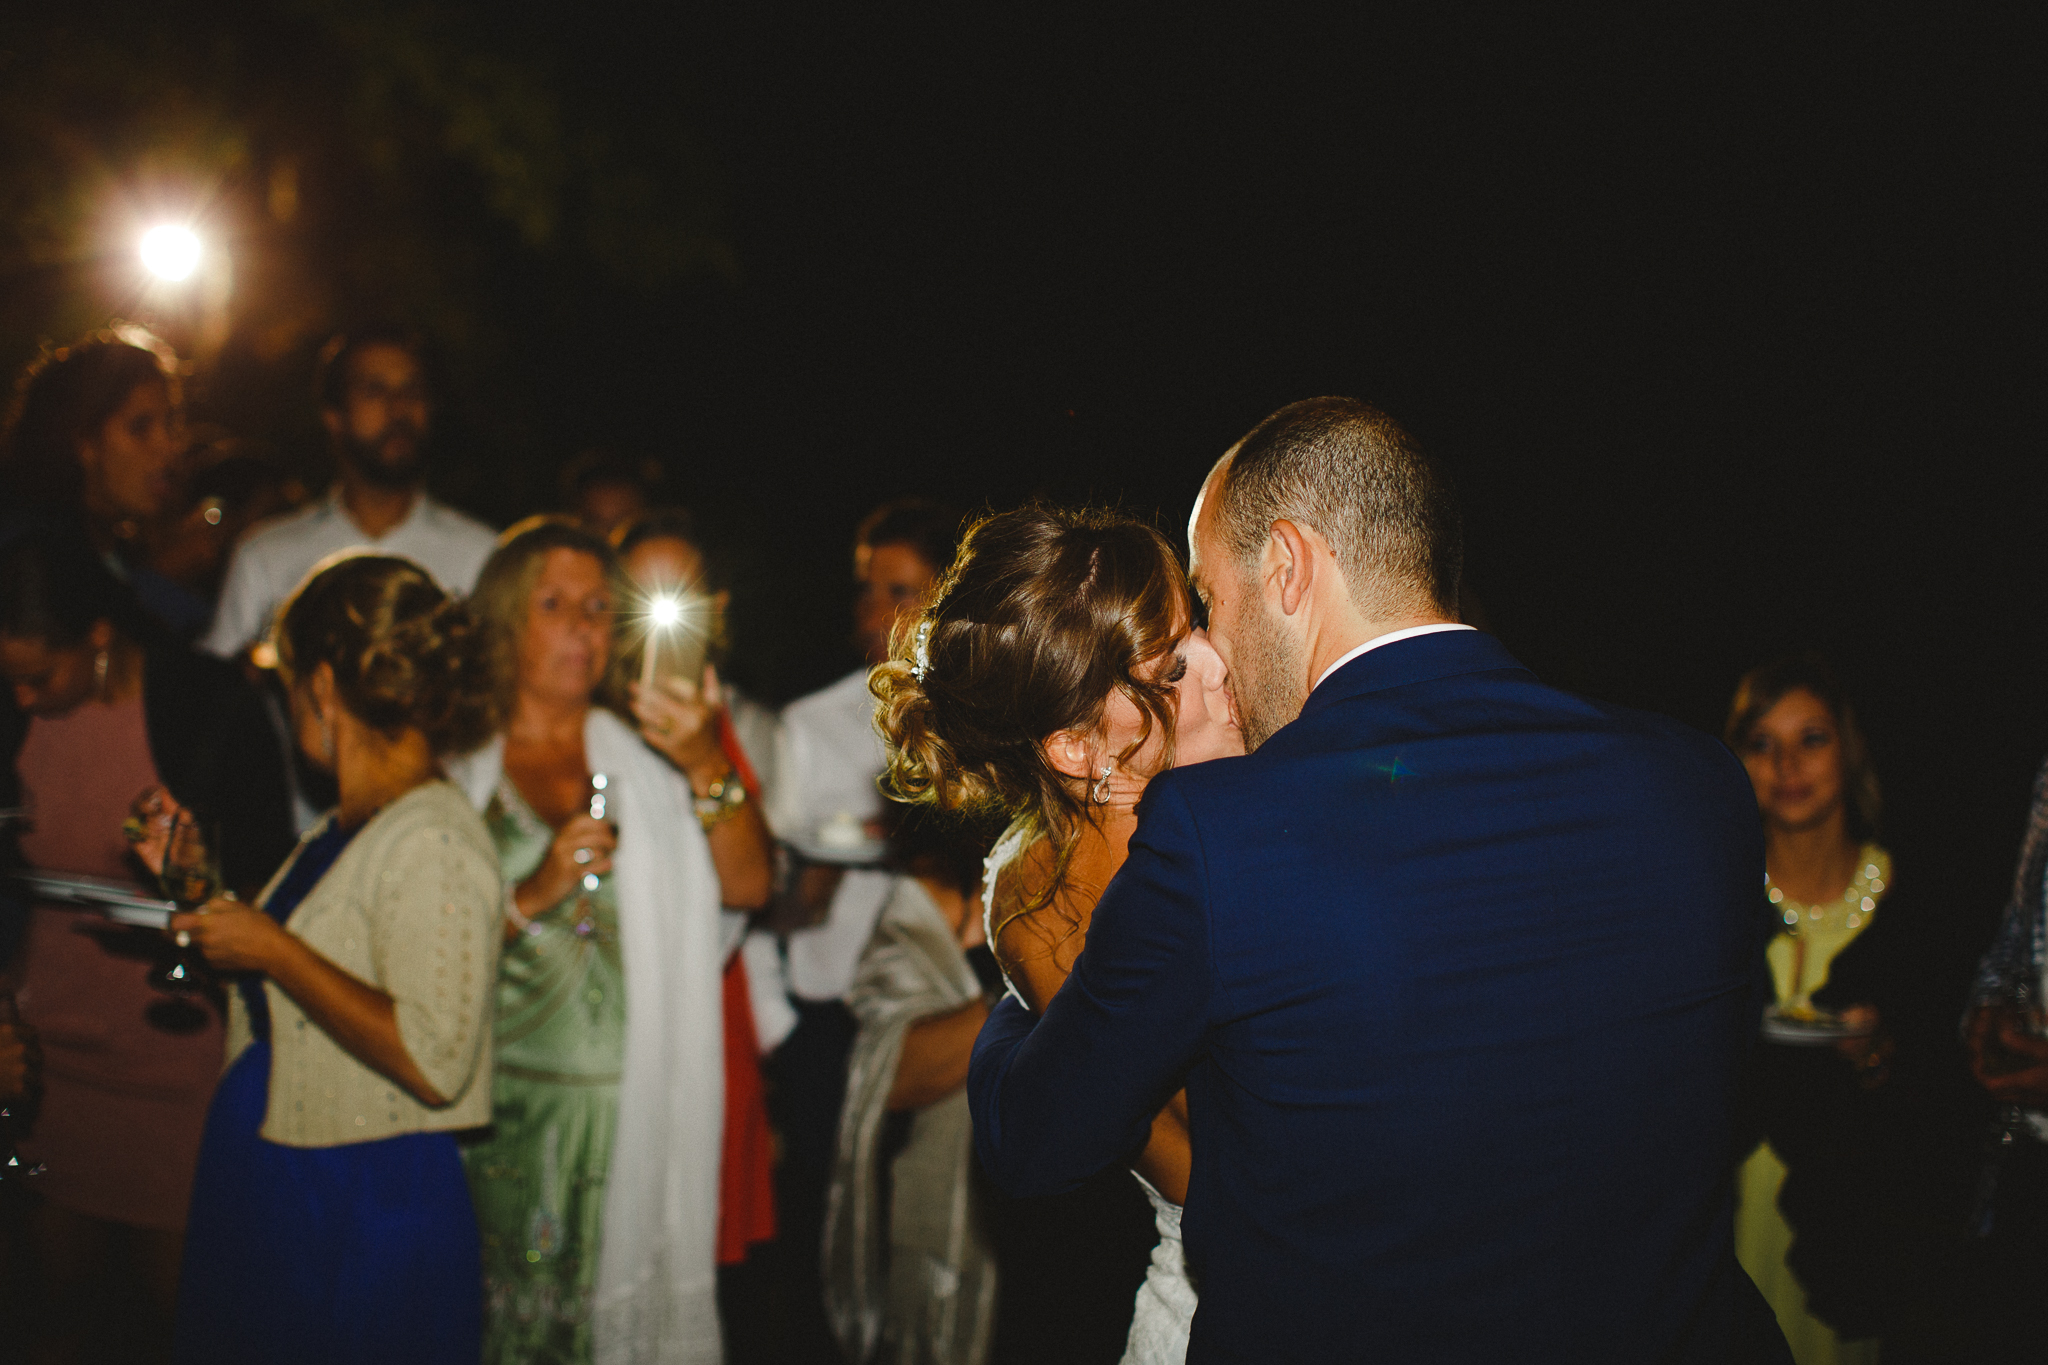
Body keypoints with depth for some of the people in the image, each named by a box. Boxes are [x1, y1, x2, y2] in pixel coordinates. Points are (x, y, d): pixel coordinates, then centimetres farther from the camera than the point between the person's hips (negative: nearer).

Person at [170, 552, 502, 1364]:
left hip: (363, 1219, -9)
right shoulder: (346, 828, 8)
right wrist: (211, 902, 15)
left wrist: (272, 951, -22)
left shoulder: (432, 843, -20)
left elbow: (433, 1060, -28)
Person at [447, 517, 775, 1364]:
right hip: (503, 1100, 0)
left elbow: (750, 885, -3)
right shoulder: (458, 764, 8)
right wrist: (533, 895, -13)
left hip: (633, 1104, 1)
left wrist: (707, 768, -16)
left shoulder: (647, 751, 9)